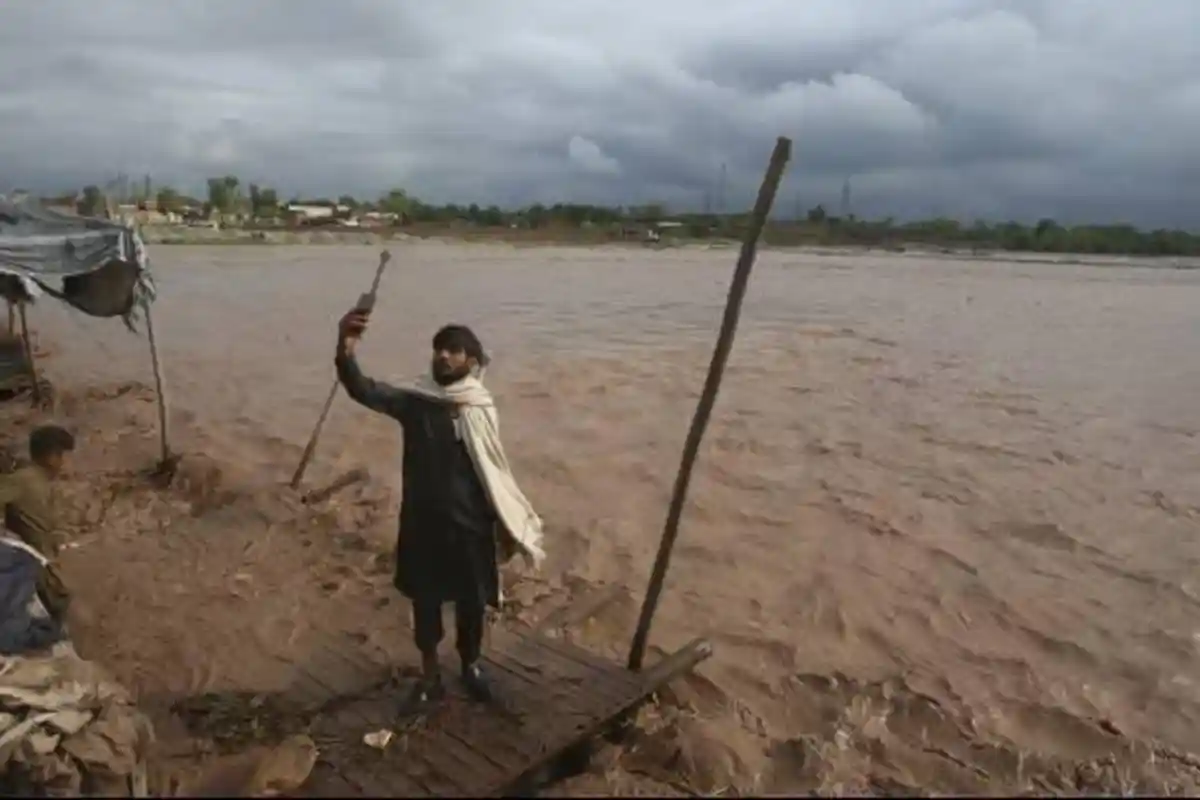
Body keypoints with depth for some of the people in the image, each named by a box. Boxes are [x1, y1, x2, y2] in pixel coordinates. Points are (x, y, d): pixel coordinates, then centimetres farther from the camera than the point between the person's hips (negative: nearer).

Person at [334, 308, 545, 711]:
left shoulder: (481, 407, -5)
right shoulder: (414, 400, -10)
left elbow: (493, 471, 4)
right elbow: (365, 391, -28)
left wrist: (511, 524, 6)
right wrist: (345, 351, -48)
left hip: (470, 525, 1)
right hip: (423, 523, -1)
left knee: (472, 602, 16)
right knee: (425, 601, 15)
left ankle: (471, 666, 42)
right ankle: (430, 675, 37)